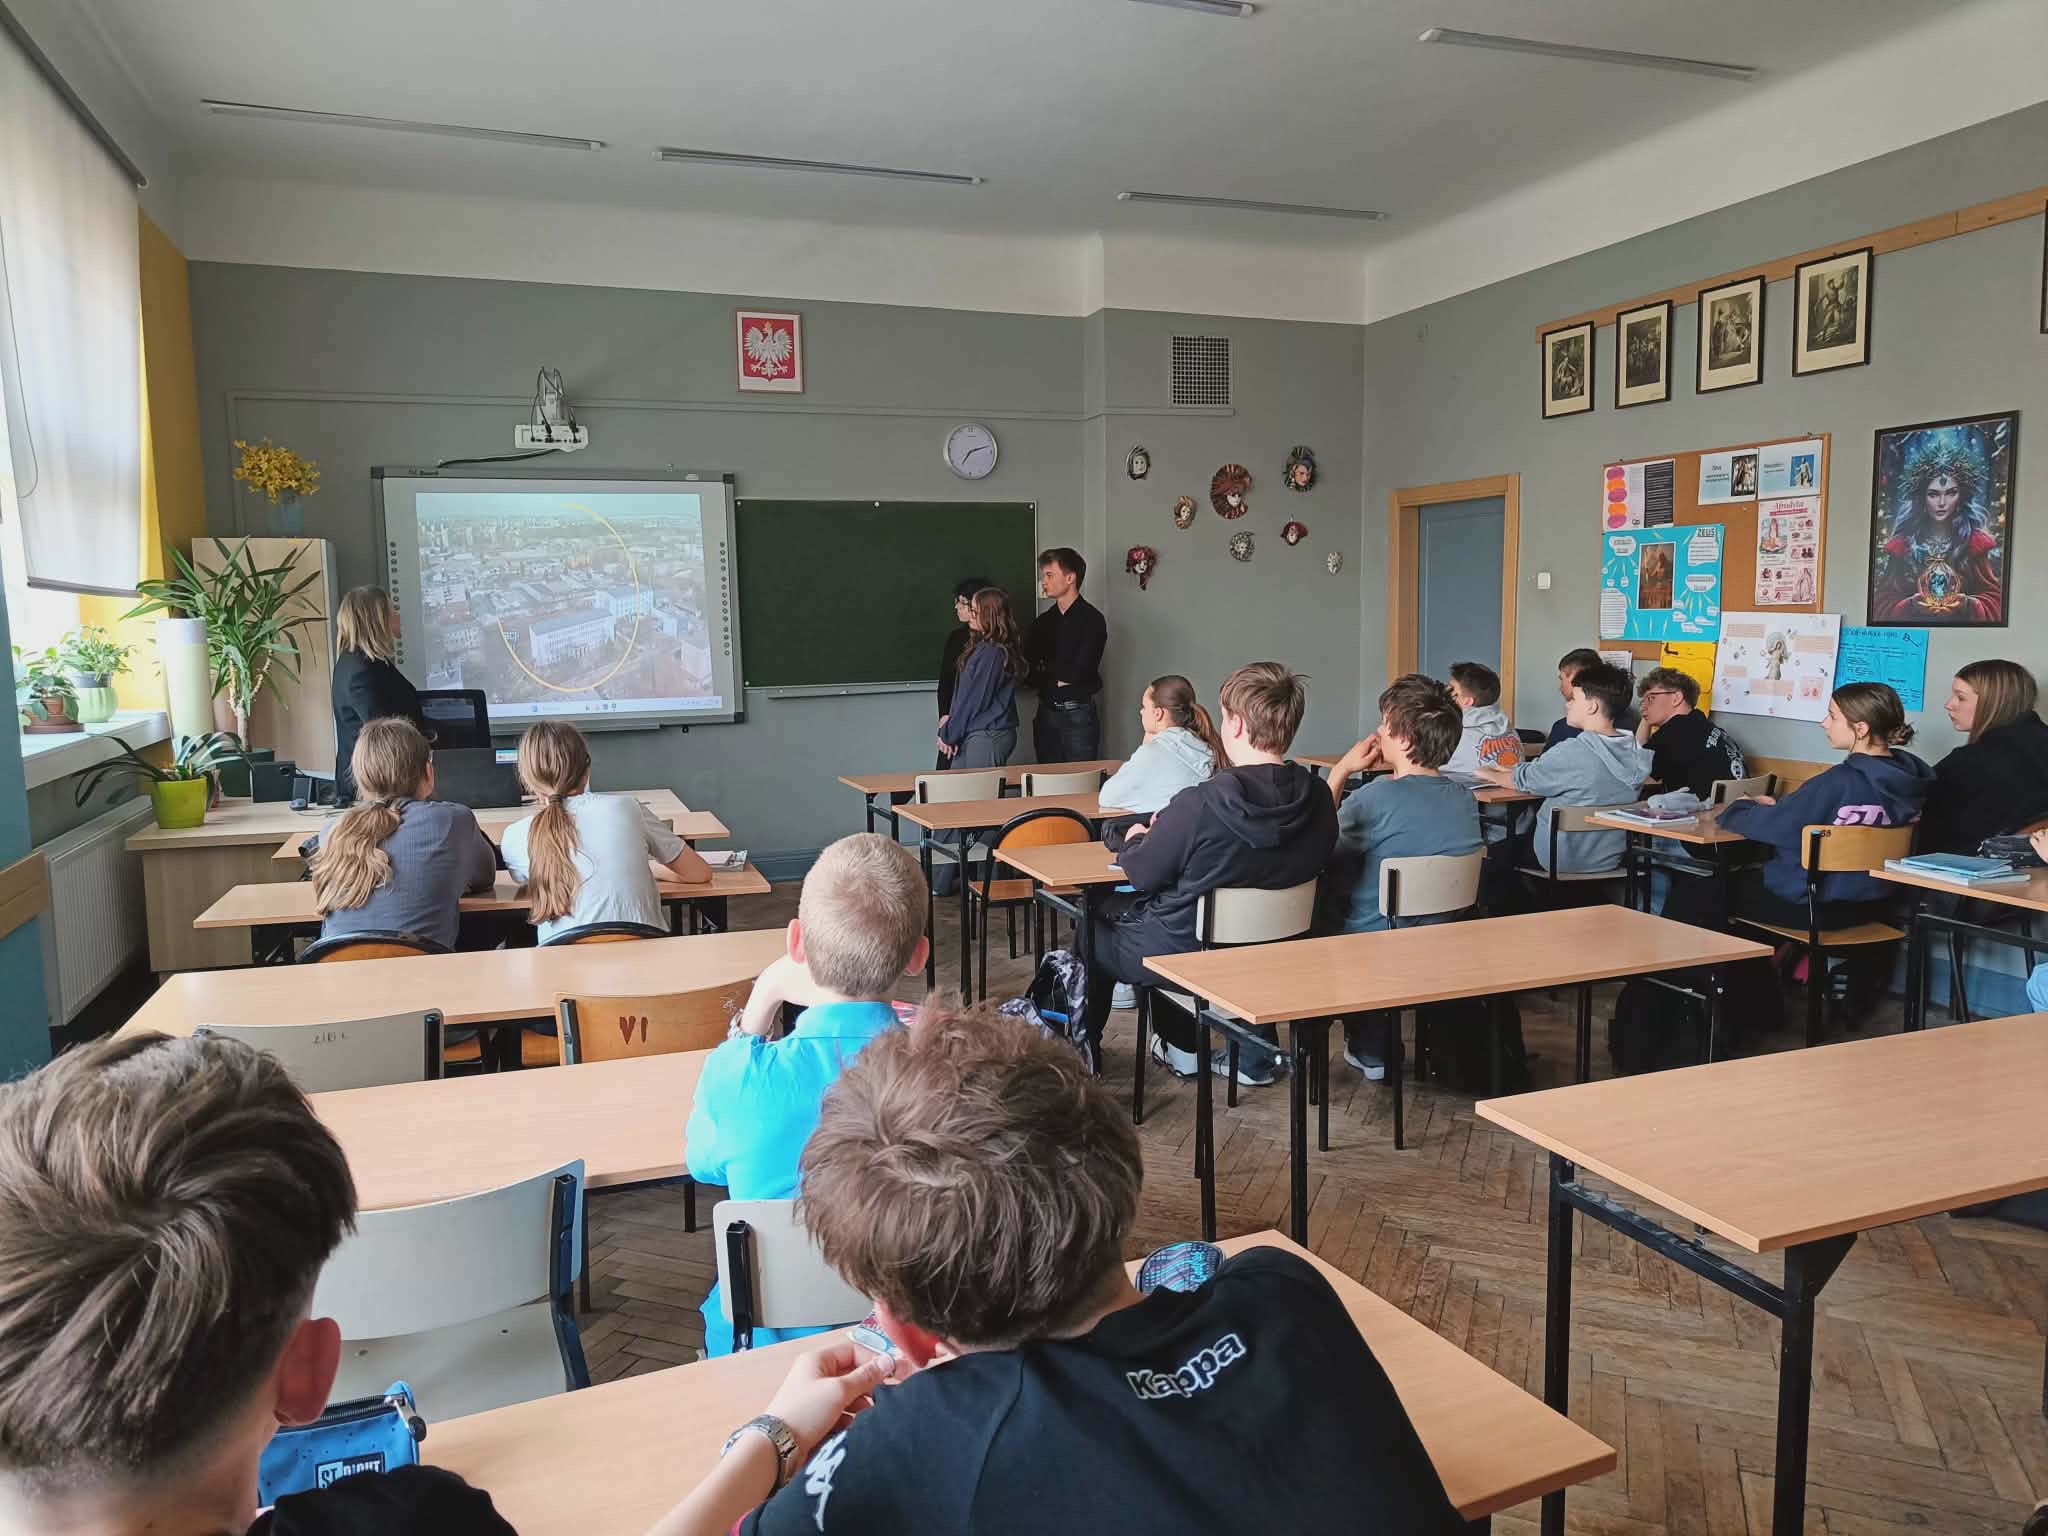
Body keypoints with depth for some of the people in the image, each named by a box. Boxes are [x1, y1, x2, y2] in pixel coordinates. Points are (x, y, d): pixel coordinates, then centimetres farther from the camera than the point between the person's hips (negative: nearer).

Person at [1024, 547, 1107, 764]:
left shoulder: (1091, 619, -7)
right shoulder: (1043, 622, 13)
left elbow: (1080, 671, -15)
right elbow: (1029, 671, 8)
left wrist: (1046, 672, -1)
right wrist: (1058, 677, -8)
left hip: (1078, 714, -6)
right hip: (1046, 712, 6)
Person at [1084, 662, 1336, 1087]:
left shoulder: (1198, 805, -30)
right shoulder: (1319, 801, -12)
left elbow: (1142, 874, -15)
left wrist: (1136, 840, 8)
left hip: (1182, 955, -5)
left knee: (1098, 917, 22)